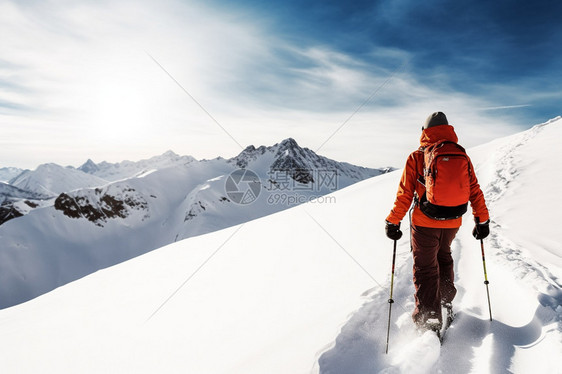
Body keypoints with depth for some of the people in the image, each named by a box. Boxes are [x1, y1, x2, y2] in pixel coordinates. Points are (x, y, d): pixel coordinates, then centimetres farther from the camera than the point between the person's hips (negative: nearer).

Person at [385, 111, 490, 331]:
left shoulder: (416, 157, -9)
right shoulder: (462, 157, 1)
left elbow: (404, 194, -11)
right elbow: (475, 191, 5)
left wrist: (393, 222, -3)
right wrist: (482, 221, 15)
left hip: (425, 223, -4)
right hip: (453, 222, 4)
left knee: (425, 268, 7)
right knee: (443, 256, 30)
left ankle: (428, 319, 12)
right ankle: (446, 299, 41)